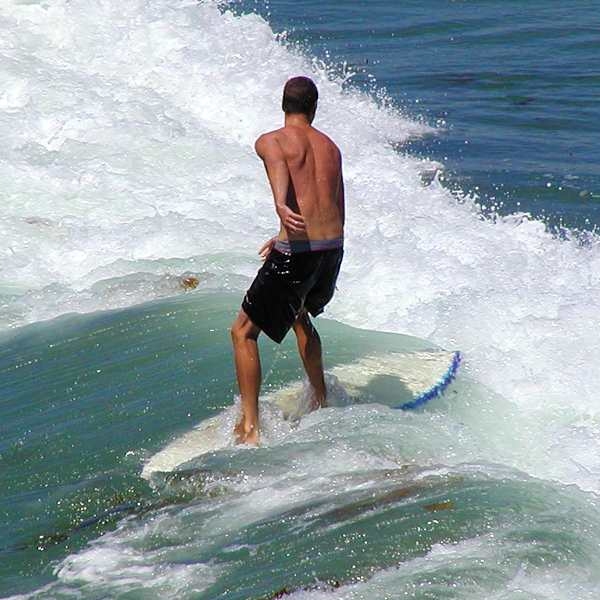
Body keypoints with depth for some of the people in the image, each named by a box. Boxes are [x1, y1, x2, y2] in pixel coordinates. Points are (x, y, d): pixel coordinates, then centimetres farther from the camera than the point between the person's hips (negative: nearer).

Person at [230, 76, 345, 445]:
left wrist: (281, 205, -44)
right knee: (300, 315, 35)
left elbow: (279, 165, -24)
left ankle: (250, 428, 0)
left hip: (297, 255, -6)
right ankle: (321, 403, 44)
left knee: (244, 332, 8)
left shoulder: (270, 141, 1)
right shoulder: (331, 147, 18)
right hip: (335, 249, 6)